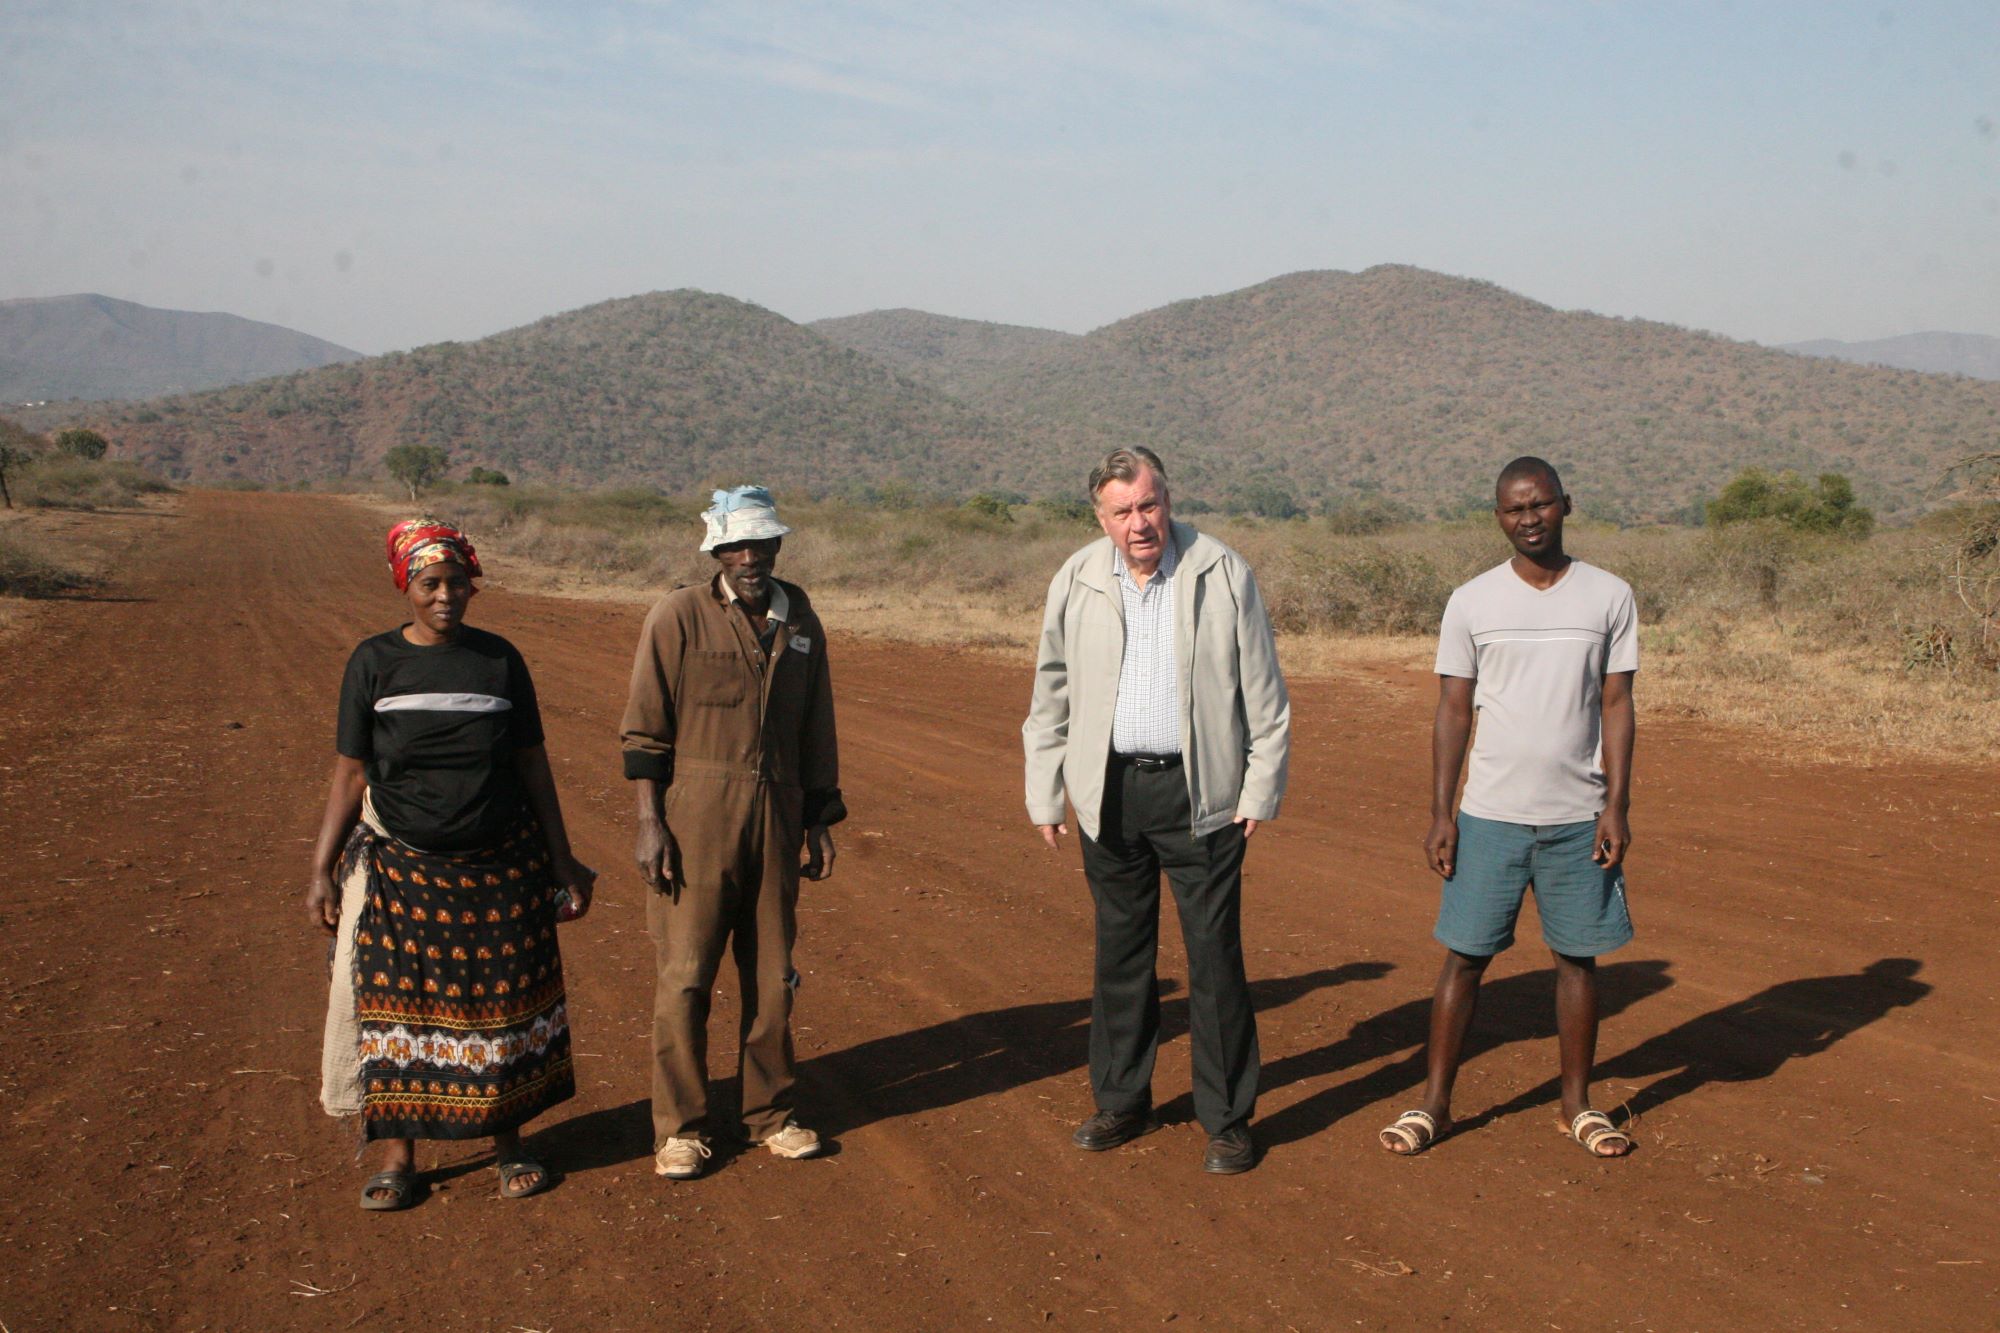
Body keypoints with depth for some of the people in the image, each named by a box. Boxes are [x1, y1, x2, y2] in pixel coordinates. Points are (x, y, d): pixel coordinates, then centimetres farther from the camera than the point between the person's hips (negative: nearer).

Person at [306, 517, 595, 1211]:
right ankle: (397, 1156, 18)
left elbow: (533, 766, 7)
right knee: (397, 1005, 4)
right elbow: (350, 775, 0)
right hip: (402, 869, -1)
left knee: (502, 1003, 7)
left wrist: (562, 862, 7)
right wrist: (322, 870, -4)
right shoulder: (375, 662, -1)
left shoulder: (499, 659, 3)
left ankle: (508, 1143, 22)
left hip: (502, 868, 1)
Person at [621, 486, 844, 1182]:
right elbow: (645, 729, -5)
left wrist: (820, 819, 14)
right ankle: (680, 1128, 13)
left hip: (776, 814, 4)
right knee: (684, 975, 0)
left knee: (772, 974, 11)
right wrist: (650, 823, -10)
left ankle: (770, 1114, 25)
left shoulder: (800, 620, 9)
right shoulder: (679, 615, -4)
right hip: (696, 816, -4)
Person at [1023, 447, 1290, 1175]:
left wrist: (1261, 789, -2)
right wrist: (1045, 794, 7)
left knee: (1215, 955, 0)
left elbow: (1264, 694, 0)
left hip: (1200, 791, -3)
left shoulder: (1222, 575, -4)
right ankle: (1122, 1101, 28)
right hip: (1110, 791, 3)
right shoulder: (1076, 583, 3)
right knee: (1120, 952, 13)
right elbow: (1052, 696, 10)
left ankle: (1227, 1119, 12)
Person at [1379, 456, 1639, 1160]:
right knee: (1464, 957, 2)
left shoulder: (1610, 597, 2)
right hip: (1490, 813, -1)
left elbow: (1617, 705, 3)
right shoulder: (1472, 602, 1)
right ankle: (1433, 1103, 13)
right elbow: (1452, 711, 2)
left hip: (1579, 817, 1)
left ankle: (1578, 1103, 24)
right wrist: (1439, 814, -2)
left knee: (1578, 957, 9)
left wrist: (1616, 805, -4)